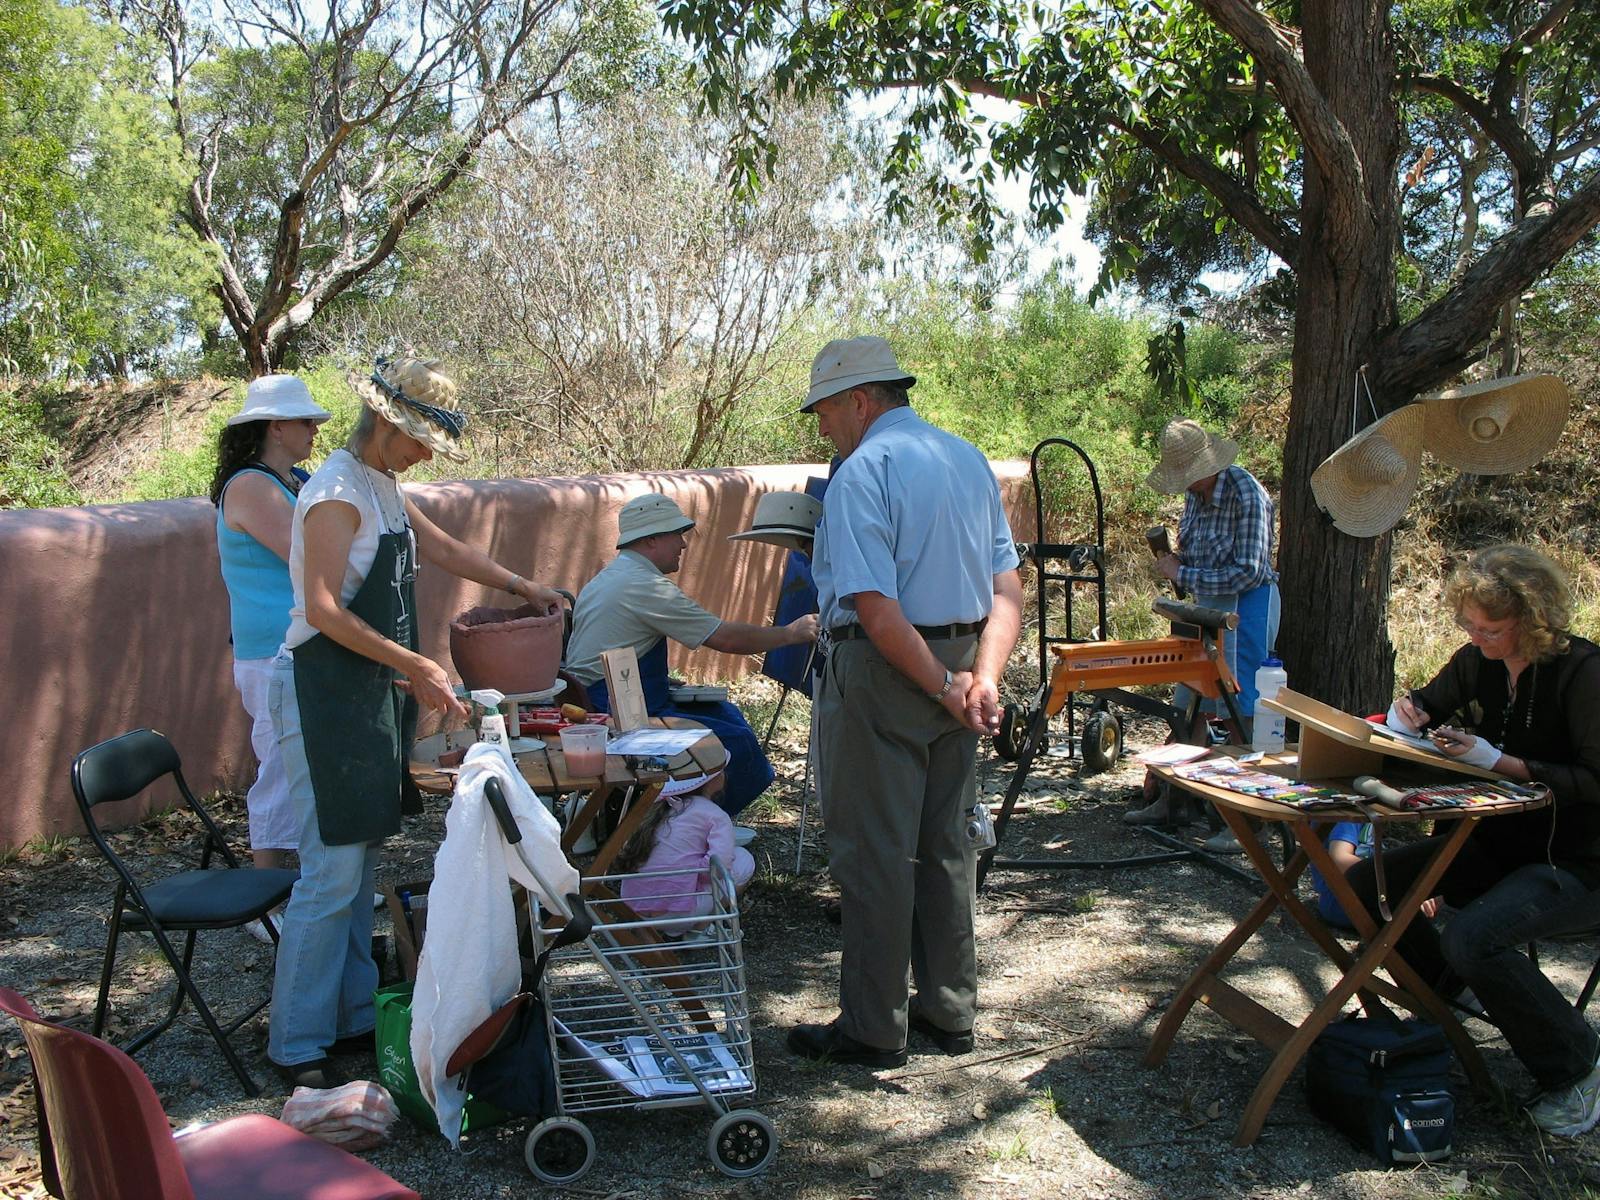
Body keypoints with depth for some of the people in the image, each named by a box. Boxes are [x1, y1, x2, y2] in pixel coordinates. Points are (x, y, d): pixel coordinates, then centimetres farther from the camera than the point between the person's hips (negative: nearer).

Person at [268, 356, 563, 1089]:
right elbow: (323, 610, -23)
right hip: (326, 692, -10)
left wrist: (523, 588, 30)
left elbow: (443, 548, 28)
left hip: (371, 692, 10)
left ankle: (352, 1015, 24)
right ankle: (297, 1045, 4)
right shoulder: (338, 492, -15)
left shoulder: (384, 489, 15)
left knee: (360, 862, 14)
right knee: (332, 871, -7)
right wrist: (413, 667, -24)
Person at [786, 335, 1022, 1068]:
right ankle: (949, 1011, 27)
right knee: (945, 846, 16)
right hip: (958, 662, 8)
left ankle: (873, 1028, 13)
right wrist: (982, 677, -5)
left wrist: (946, 688, -14)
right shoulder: (970, 461, 11)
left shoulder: (862, 473, -14)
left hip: (885, 672, -8)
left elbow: (876, 609, -23)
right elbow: (1007, 589, 6)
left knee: (873, 853, 2)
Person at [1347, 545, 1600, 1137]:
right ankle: (1446, 997, 17)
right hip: (1497, 847, 7)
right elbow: (1426, 705, 17)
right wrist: (1408, 713, -7)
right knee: (1364, 884, -6)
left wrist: (1501, 762, -27)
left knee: (1471, 938, -32)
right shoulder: (1477, 663, 1)